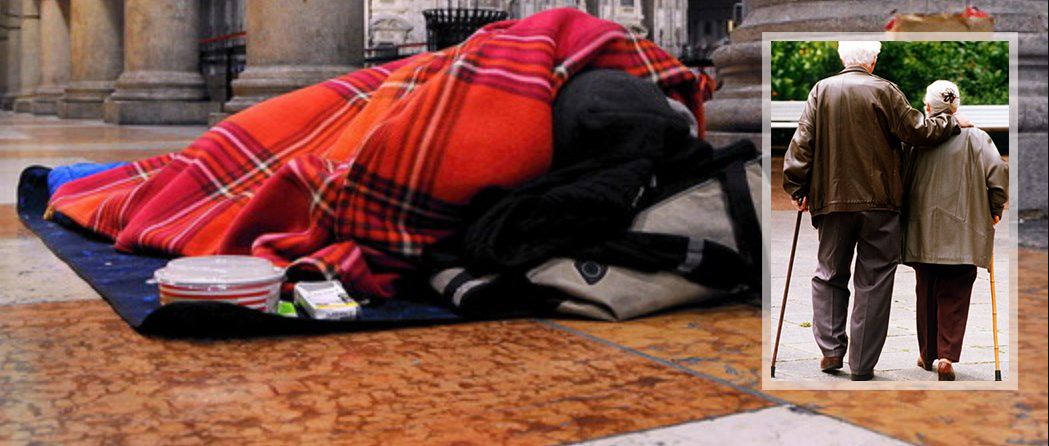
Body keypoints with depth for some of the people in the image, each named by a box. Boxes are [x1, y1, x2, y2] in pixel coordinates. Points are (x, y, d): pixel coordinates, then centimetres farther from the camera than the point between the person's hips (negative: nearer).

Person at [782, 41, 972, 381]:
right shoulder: (885, 91, -4)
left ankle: (831, 349, 4)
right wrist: (952, 122, 18)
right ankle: (863, 365, 7)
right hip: (879, 201, -2)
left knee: (830, 275, 15)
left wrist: (797, 189, 4)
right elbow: (918, 131, 0)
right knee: (874, 281, 5)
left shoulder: (821, 90, 2)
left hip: (832, 200, 2)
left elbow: (802, 142, -1)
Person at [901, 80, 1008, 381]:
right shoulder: (975, 137, -2)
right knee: (954, 296, 4)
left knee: (926, 293, 14)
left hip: (922, 231, 1)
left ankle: (928, 354, 23)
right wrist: (994, 210, 6)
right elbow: (998, 173, -9)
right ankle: (947, 356, -9)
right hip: (963, 233, -1)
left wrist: (905, 215, 15)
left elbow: (902, 178, 1)